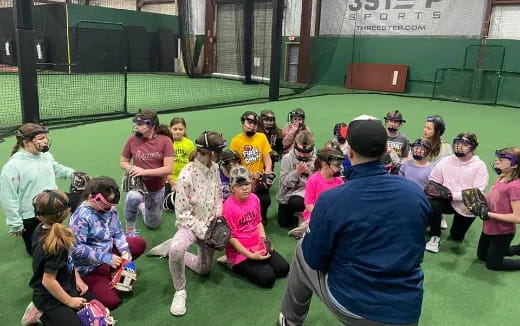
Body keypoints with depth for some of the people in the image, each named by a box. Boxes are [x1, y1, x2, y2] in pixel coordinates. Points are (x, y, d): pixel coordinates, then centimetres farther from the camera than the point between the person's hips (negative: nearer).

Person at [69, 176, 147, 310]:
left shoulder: (109, 208, -4)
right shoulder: (81, 216, -26)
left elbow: (118, 232, 4)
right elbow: (77, 249, -27)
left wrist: (124, 251, -14)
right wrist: (106, 258, -28)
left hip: (109, 251, 8)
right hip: (89, 266, -8)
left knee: (140, 243, 7)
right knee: (111, 301, -18)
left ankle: (114, 269, 5)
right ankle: (88, 283, 8)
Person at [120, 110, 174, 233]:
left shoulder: (165, 141, -17)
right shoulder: (132, 139, -13)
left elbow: (168, 169, -21)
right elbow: (123, 162, 0)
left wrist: (144, 171, -29)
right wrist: (131, 168, -22)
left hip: (157, 188, 1)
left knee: (153, 224, 18)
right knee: (133, 197, -39)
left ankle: (143, 206, 51)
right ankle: (130, 230, -12)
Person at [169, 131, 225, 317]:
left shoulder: (214, 168, -7)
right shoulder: (186, 176, -27)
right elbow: (183, 213, -22)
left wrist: (219, 218, -7)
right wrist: (203, 231, -25)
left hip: (209, 224, 6)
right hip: (191, 224, -6)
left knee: (203, 269, 17)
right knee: (176, 249, -39)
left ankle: (174, 253, 40)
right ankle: (180, 291, -15)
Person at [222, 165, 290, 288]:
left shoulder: (254, 198, -2)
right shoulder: (228, 207, -21)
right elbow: (231, 237, -18)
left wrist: (264, 240, -2)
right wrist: (251, 255, -21)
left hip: (259, 246, 7)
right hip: (240, 251, -6)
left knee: (283, 268, -1)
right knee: (268, 278, -16)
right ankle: (236, 265, 4)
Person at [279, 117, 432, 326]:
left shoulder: (330, 200, -20)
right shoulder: (417, 192, -7)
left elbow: (314, 260, -9)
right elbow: (413, 251, 8)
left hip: (350, 305, -3)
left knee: (302, 251, 22)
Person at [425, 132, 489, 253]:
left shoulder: (479, 166, -14)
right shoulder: (446, 161, -6)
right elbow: (433, 180, -1)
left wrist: (452, 194, -31)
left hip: (467, 207, -1)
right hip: (448, 202, 1)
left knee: (456, 237, 14)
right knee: (432, 204, -33)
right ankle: (435, 237, -12)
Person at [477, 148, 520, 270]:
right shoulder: (501, 179, -2)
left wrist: (489, 215, -26)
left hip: (503, 232, -8)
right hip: (489, 227, 8)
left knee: (492, 264, 12)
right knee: (481, 256, 26)